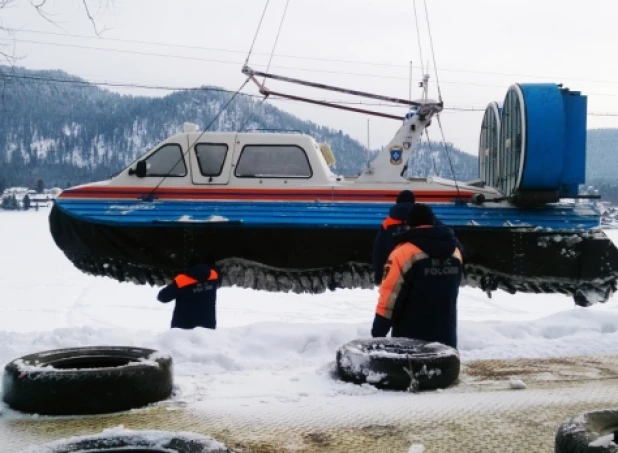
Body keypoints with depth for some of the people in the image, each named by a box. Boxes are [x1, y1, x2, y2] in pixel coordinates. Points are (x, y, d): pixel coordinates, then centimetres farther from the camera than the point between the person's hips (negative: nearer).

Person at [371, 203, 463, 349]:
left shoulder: (403, 253, -15)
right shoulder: (455, 253, 5)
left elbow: (389, 300, -15)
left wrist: (378, 334, -7)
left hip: (410, 338, -5)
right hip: (445, 337, 5)